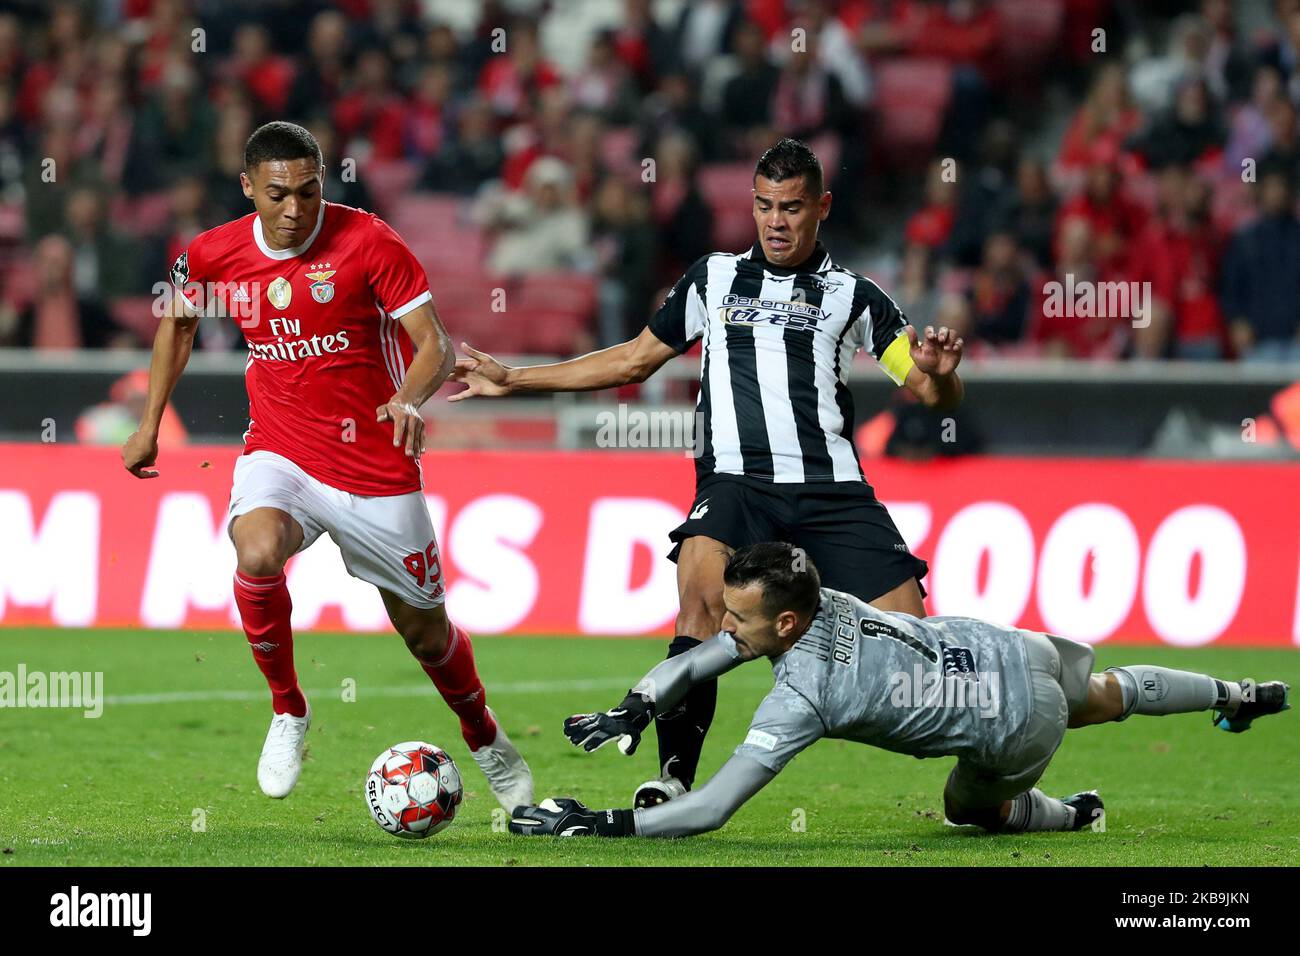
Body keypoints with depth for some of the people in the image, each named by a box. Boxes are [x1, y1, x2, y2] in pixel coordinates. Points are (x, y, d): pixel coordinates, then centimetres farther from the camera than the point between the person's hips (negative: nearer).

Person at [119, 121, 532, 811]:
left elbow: (433, 346, -13)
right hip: (280, 451, 1)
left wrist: (410, 399, -34)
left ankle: (486, 741, 40)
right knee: (257, 555, -32)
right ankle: (287, 712, -8)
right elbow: (178, 321, 18)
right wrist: (149, 424, 16)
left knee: (423, 628, 9)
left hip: (377, 464, -1)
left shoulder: (367, 241, -14)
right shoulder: (214, 255, -5)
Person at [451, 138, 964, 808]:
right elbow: (637, 359, 31)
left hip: (833, 489, 0)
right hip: (736, 482, 0)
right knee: (704, 591, -31)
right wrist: (512, 380, 32)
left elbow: (937, 397, 9)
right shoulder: (714, 277, 20)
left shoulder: (853, 296, 13)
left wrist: (937, 373, -16)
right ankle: (673, 779, -33)